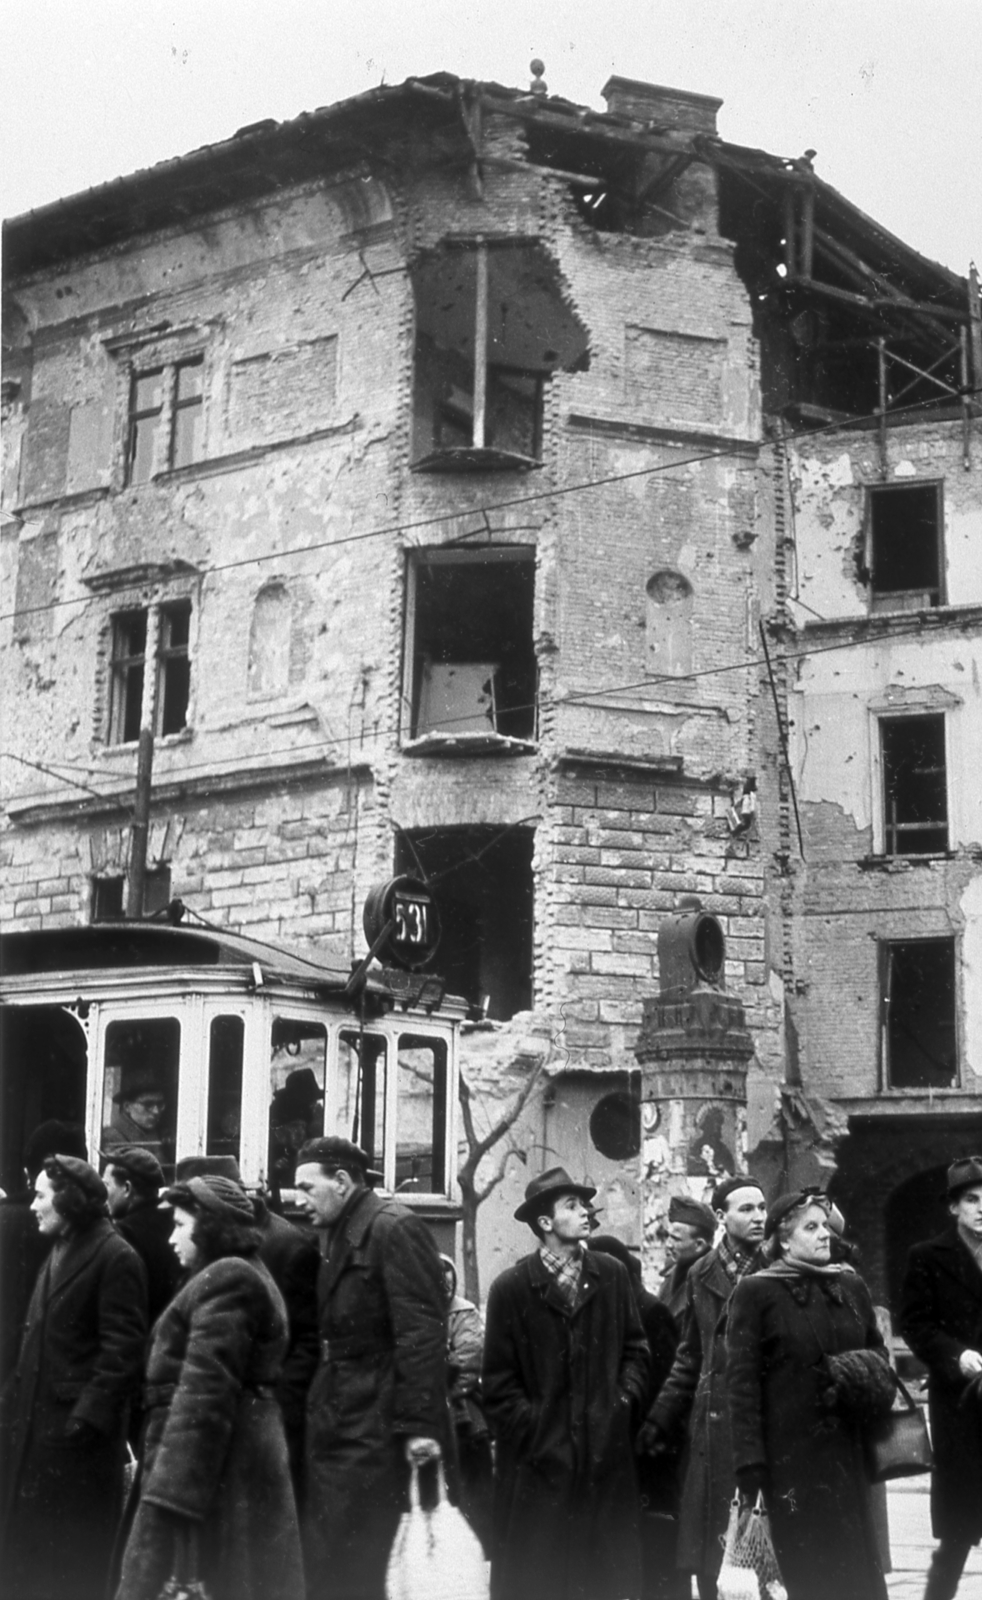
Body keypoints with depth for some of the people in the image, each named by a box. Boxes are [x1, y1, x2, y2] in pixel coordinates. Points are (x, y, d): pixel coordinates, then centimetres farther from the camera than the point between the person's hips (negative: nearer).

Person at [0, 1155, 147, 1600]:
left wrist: (91, 1412, -21)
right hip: (37, 1417, 9)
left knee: (80, 1554, 1)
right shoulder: (60, 1251, 15)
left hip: (78, 1423, -9)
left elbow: (122, 1347, -17)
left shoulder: (114, 1257, -13)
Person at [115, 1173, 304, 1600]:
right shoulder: (247, 1275, 20)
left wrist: (171, 1486, -23)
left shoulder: (225, 1280, -11)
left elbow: (204, 1388, -20)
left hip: (217, 1459, -10)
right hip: (245, 1450, 10)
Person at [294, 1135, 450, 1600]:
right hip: (335, 1430, 9)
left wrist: (420, 1423, -23)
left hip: (372, 1433, -9)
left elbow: (421, 1331, -19)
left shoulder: (394, 1228, -13)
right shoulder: (342, 1236, 17)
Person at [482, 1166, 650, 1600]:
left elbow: (634, 1348, 13)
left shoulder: (610, 1275, 6)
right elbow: (499, 1380, -2)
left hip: (606, 1454, 3)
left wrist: (625, 1401, 0)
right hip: (538, 1457, -3)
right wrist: (529, 1428, -7)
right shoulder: (511, 1287, -3)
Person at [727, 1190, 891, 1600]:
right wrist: (750, 1461, -13)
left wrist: (868, 1378, -2)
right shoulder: (754, 1293, -4)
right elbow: (742, 1381, -7)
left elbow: (877, 1354, 22)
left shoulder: (851, 1286, 11)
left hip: (849, 1450, 4)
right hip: (790, 1454, -4)